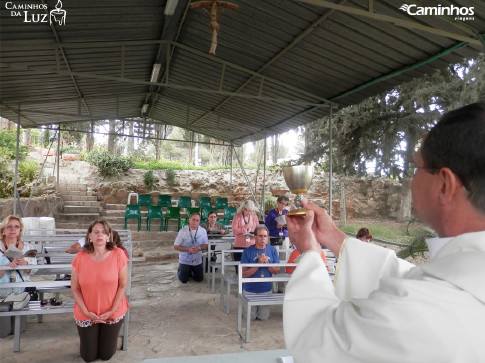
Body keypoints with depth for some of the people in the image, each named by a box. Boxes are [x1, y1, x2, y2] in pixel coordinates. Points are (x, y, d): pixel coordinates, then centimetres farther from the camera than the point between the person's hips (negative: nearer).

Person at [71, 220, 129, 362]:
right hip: (86, 314, 1)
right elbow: (75, 289, -5)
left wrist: (112, 311, -13)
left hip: (113, 314, -1)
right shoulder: (80, 257, -12)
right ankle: (90, 338, 46)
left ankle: (108, 336, 45)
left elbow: (123, 285, -10)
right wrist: (86, 312, -12)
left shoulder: (118, 254, -16)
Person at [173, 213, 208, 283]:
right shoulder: (182, 231, -14)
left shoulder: (203, 231, -7)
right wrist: (188, 249, -25)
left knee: (199, 279, 10)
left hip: (197, 260, 3)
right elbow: (175, 247, -12)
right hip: (185, 260, -3)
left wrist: (199, 248, -22)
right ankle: (180, 270, 35)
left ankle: (190, 272, 39)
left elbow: (206, 245, 0)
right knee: (183, 280, 2)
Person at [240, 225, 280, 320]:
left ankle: (263, 309, 40)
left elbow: (277, 271, -3)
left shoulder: (272, 250, -4)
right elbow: (244, 274, -15)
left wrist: (267, 263, -21)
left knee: (264, 317, 8)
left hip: (266, 289, 2)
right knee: (251, 317, 8)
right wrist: (258, 264, -24)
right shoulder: (247, 251, -13)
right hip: (250, 290, -2)